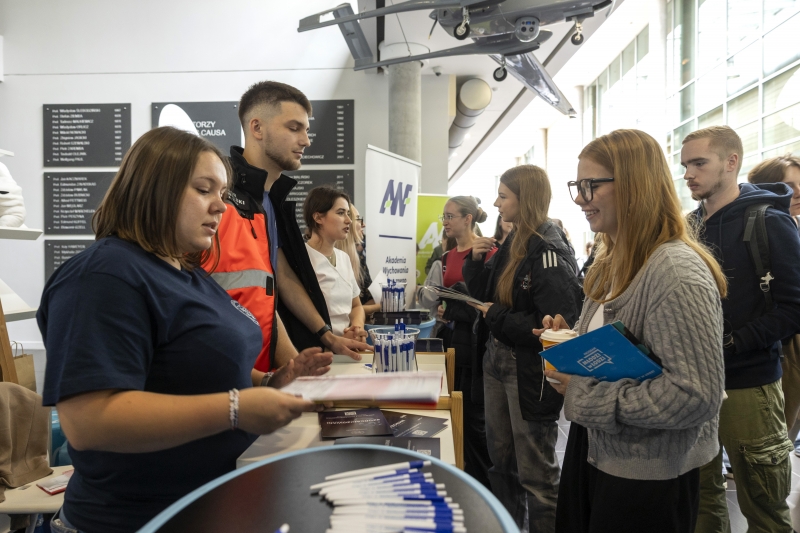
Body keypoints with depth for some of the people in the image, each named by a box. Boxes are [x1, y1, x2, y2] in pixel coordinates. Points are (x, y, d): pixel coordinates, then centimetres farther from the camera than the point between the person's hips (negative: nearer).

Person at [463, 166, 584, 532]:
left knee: (535, 473, 7)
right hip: (497, 362, 9)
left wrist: (497, 318, -17)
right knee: (501, 461, 21)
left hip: (530, 373, -8)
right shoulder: (512, 243, 7)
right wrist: (477, 261, -2)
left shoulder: (549, 252, -18)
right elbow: (487, 295, 14)